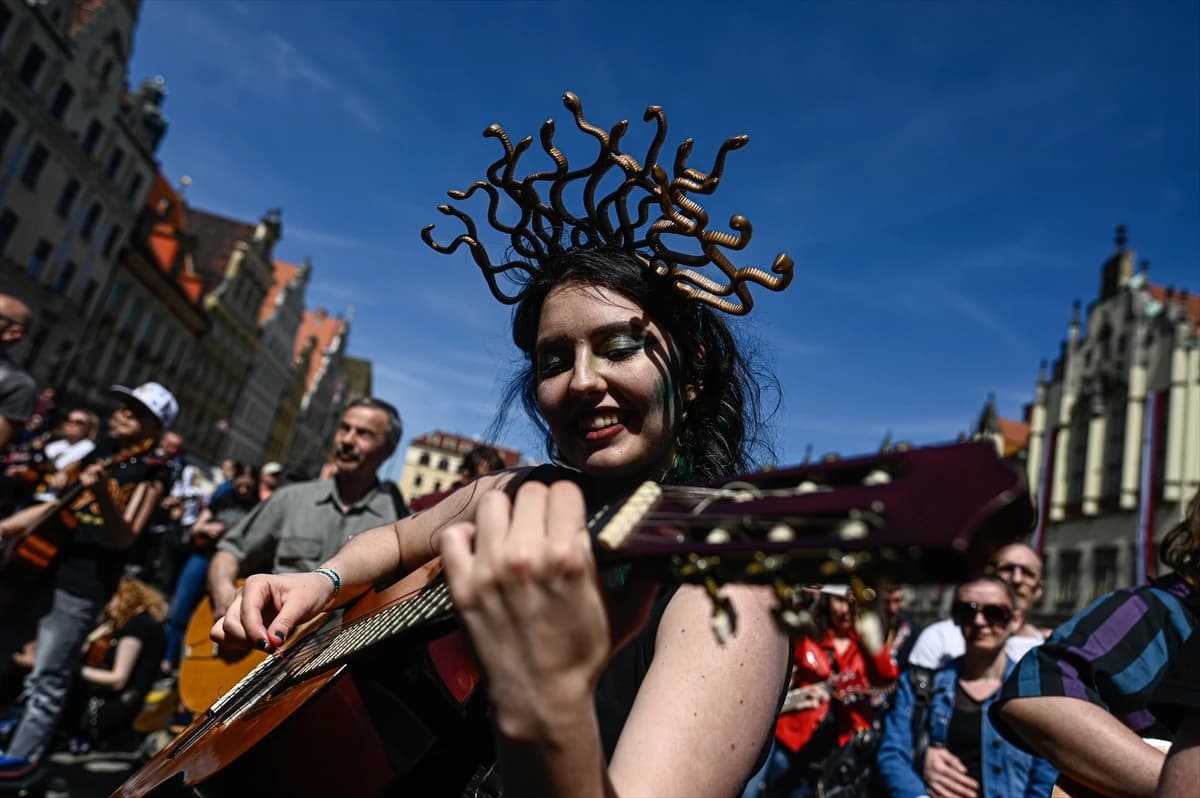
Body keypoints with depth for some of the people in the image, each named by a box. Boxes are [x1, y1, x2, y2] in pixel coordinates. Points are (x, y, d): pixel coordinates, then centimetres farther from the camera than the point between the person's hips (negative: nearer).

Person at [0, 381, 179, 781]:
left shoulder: (152, 472, -8)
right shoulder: (99, 452, 12)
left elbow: (125, 537, -17)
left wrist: (102, 493, -32)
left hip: (82, 586, -7)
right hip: (42, 566, 7)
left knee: (49, 677, 1)